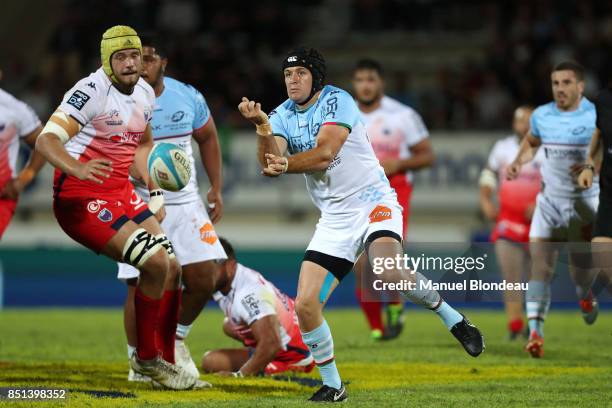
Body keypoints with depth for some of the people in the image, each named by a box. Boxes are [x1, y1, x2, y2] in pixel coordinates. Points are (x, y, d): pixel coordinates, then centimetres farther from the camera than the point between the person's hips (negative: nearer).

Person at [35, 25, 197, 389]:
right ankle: (146, 358, -3)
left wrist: (155, 191, 13)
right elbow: (46, 141, -28)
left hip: (121, 193, 9)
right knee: (155, 263, -20)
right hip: (80, 198, -9)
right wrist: (79, 169, -46)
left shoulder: (145, 93, 7)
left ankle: (164, 360, 18)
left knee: (172, 268, 5)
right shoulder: (92, 92, -19)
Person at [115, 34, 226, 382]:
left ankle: (175, 338, 25)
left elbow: (208, 138, 16)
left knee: (203, 281, -2)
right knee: (142, 287, -7)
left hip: (186, 202, 4)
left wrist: (217, 188, 12)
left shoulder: (188, 97, -1)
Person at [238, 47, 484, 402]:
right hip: (334, 218, 5)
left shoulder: (337, 101, -8)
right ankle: (332, 385, 11)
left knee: (389, 271, -34)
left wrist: (285, 165, -18)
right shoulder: (283, 116, 7)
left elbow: (324, 153, -20)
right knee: (306, 305, -7)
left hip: (373, 201, -5)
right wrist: (262, 127, -26)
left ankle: (453, 320, -9)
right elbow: (271, 164, -11)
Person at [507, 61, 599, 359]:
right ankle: (535, 332, -18)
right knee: (540, 264, -13)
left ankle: (586, 298, 43)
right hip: (550, 201, 2)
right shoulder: (542, 116, 3)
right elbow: (531, 142, 23)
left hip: (586, 202, -2)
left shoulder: (596, 116, -9)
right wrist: (518, 163, 4)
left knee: (580, 264, 5)